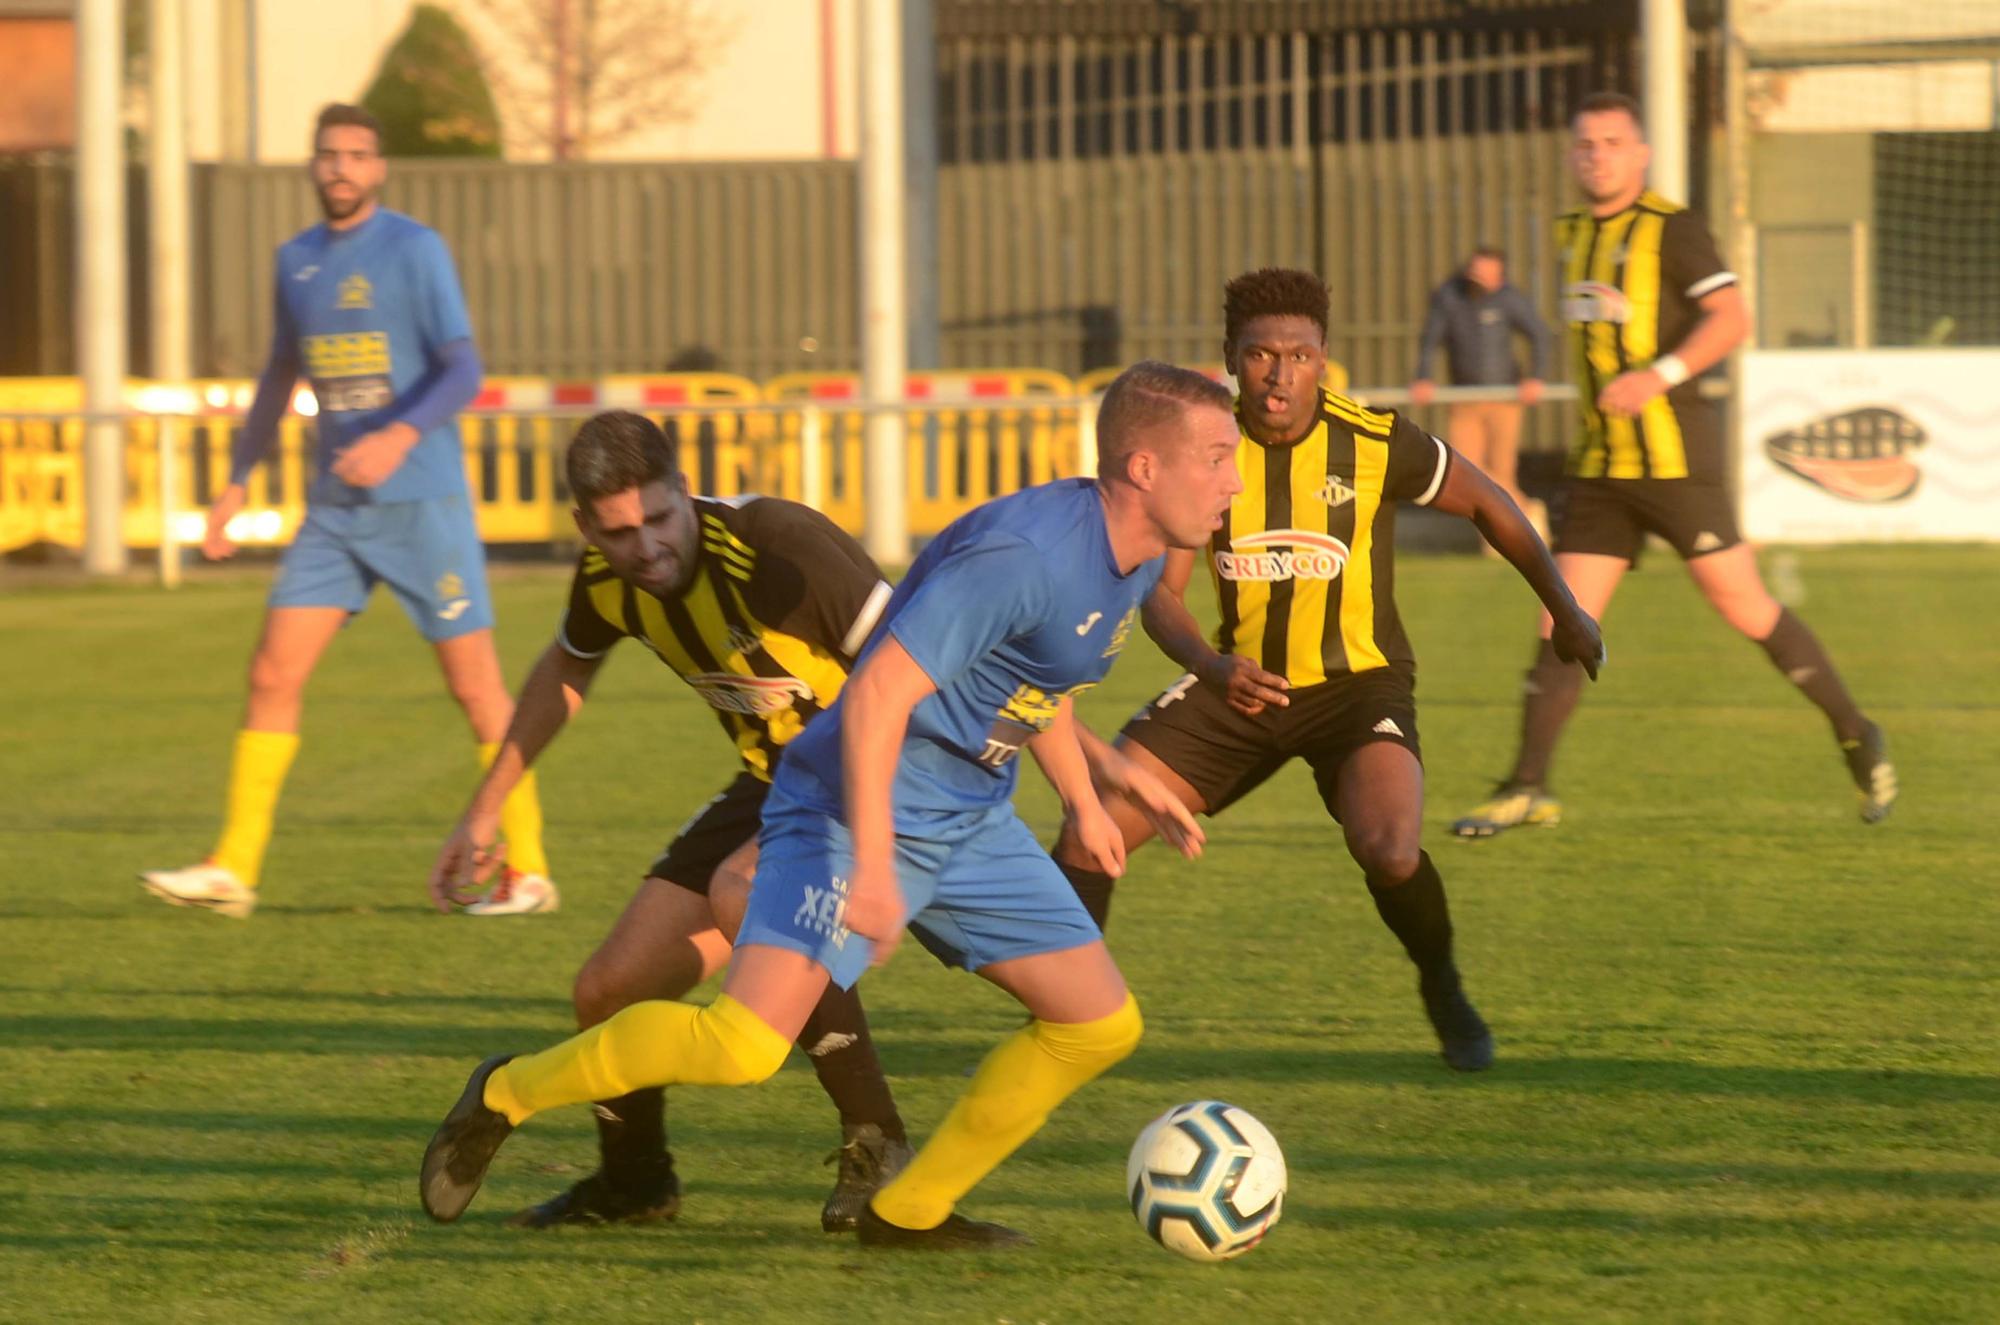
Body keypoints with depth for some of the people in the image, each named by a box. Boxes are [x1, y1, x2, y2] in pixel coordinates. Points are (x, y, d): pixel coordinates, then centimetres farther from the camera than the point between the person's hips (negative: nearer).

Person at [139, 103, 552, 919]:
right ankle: (233, 868, -2)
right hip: (334, 509, 5)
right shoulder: (296, 261, 12)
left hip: (423, 499, -5)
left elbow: (462, 371, -14)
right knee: (273, 674, -4)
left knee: (475, 685, -3)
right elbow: (280, 376, 24)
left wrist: (401, 437, -30)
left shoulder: (414, 250, -6)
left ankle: (527, 873, 5)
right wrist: (236, 483, 22)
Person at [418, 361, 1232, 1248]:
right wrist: (872, 867, -32)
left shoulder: (1135, 560, 6)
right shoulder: (1022, 553, -24)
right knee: (743, 1045, -21)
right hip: (865, 807, -9)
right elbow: (877, 696, -28)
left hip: (971, 822, 10)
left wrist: (1085, 793, 27)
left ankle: (909, 1211, 16)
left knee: (1101, 1025, 5)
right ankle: (505, 1096, 0)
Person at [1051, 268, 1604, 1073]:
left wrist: (1564, 610, 12)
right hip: (1241, 681, 3)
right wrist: (1210, 665, -30)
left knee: (1388, 849, -29)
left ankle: (1444, 993, 2)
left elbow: (1484, 504, 4)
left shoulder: (1377, 445, -13)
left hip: (1358, 683, -3)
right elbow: (1160, 593, -9)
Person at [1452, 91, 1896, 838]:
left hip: (1675, 459, -6)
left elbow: (1731, 318, -18)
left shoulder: (1671, 229, -8)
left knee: (1743, 607, -2)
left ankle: (1856, 738, 13)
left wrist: (1661, 375, -28)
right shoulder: (1575, 235, 13)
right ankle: (1528, 789, 2)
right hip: (1599, 467, 6)